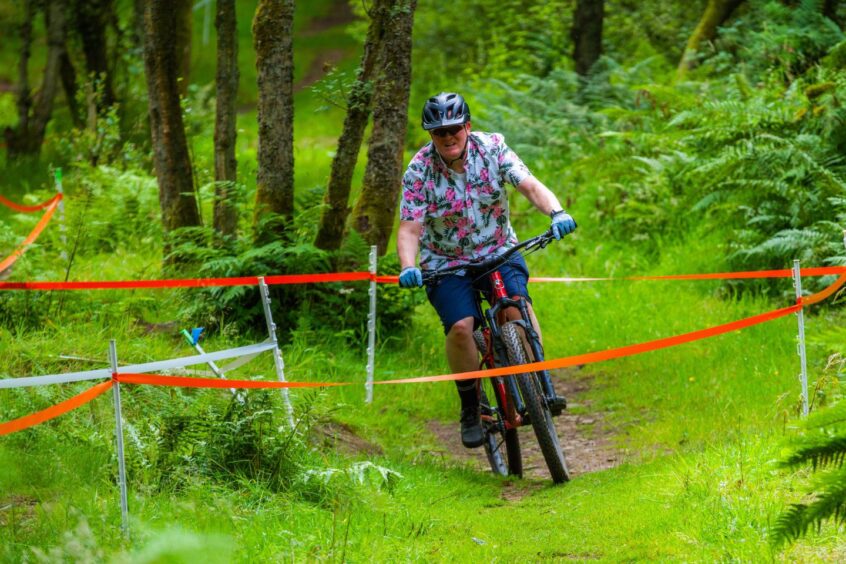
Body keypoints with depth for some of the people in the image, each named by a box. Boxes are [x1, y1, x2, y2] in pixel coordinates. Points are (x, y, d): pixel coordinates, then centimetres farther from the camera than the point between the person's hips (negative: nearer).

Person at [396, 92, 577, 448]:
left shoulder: (492, 148, -10)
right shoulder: (419, 171, -13)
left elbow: (529, 185, -19)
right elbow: (410, 228, -17)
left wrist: (556, 212, -39)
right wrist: (408, 268, -37)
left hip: (498, 252, 1)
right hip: (446, 263, -1)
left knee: (517, 306, -28)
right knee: (461, 326, -24)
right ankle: (470, 409, -5)